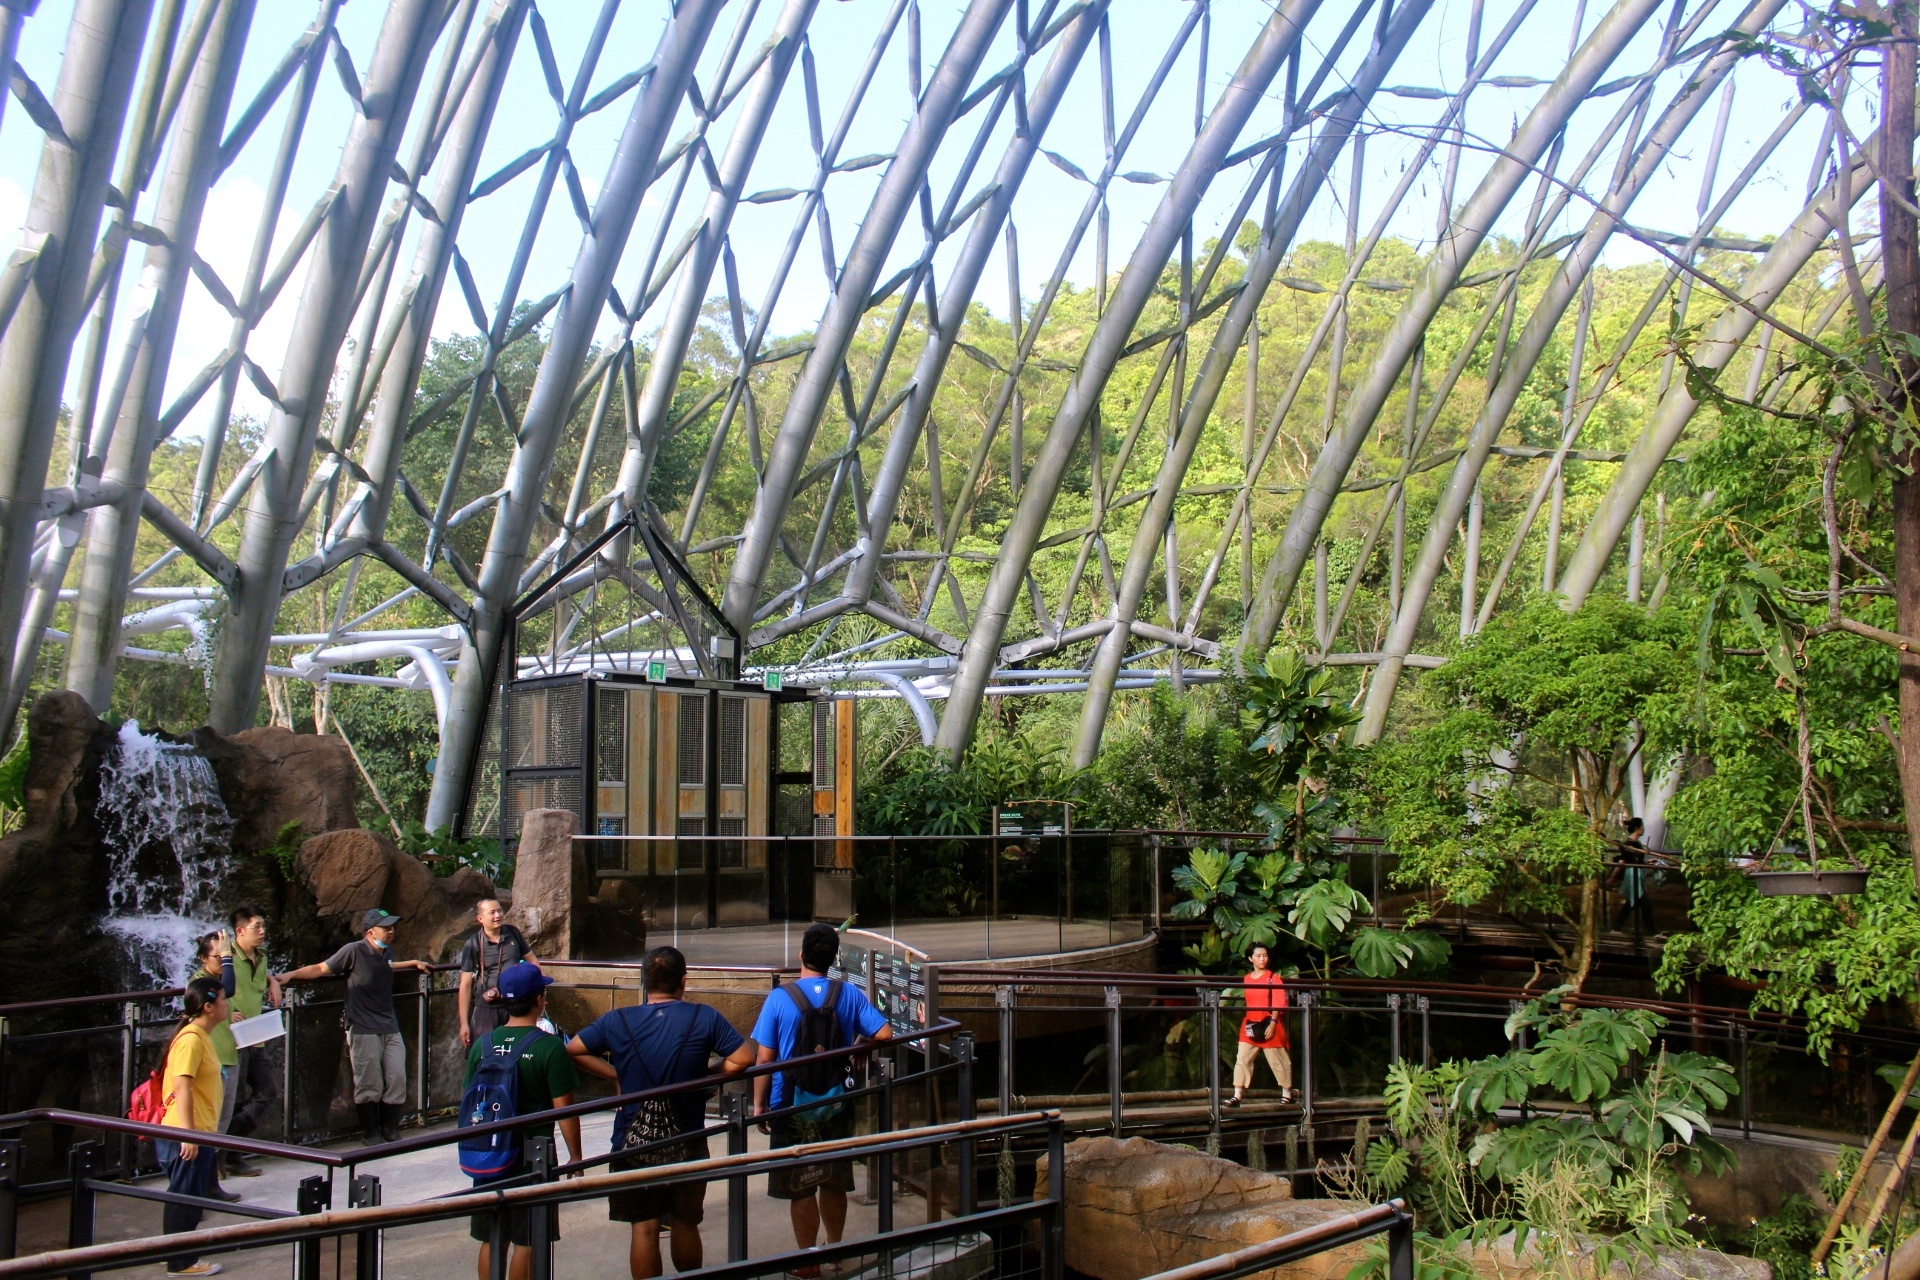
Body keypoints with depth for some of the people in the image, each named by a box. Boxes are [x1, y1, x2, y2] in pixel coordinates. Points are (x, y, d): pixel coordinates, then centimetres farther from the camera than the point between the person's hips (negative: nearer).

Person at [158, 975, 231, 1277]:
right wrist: (188, 1133, -27)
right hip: (187, 1135, -10)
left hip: (197, 1134, 10)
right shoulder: (191, 1039, -18)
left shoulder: (202, 1036, 13)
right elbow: (181, 1087, -25)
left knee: (189, 1199, 17)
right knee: (185, 1199, 0)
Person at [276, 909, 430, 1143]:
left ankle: (390, 1131, 18)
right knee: (369, 1086, -2)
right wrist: (290, 975, -16)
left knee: (397, 1080, 4)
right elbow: (321, 969, -7)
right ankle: (371, 1135, 13)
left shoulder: (384, 952, 11)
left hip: (390, 1029, 6)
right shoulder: (354, 951, -10)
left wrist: (413, 963, 39)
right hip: (363, 1030, -6)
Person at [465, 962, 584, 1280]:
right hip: (532, 1156, -4)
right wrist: (575, 1155, -3)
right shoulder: (549, 1047, -14)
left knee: (490, 1240, 13)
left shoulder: (483, 1044, 0)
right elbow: (564, 1109, -14)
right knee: (527, 1241, 5)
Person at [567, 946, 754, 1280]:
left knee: (644, 1228, 5)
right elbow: (743, 1058, -11)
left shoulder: (618, 1021, -6)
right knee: (685, 1223, 18)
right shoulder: (705, 1018, -9)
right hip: (687, 1143, 1)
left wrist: (617, 1075, 4)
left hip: (633, 1143, 0)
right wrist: (705, 1077, 2)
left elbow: (573, 1050, 1)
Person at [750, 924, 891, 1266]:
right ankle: (835, 1250, 33)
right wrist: (856, 1049, 13)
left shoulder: (780, 999, -12)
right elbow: (884, 1035, -6)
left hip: (793, 1107, -3)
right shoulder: (850, 994, -5)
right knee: (834, 1184, 19)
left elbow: (764, 1058, -10)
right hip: (837, 1105, 3)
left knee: (800, 1188, 7)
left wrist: (759, 1104, 0)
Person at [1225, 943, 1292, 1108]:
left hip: (1269, 1027, -5)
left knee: (1277, 1060, 5)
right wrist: (1245, 1023, 13)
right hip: (1250, 1027, 5)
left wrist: (1272, 1023, -16)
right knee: (1242, 1059, -4)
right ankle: (1237, 1096, -6)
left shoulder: (1273, 978, -4)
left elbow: (1278, 1003, -8)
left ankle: (1287, 1094, 19)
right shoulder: (1246, 979, 11)